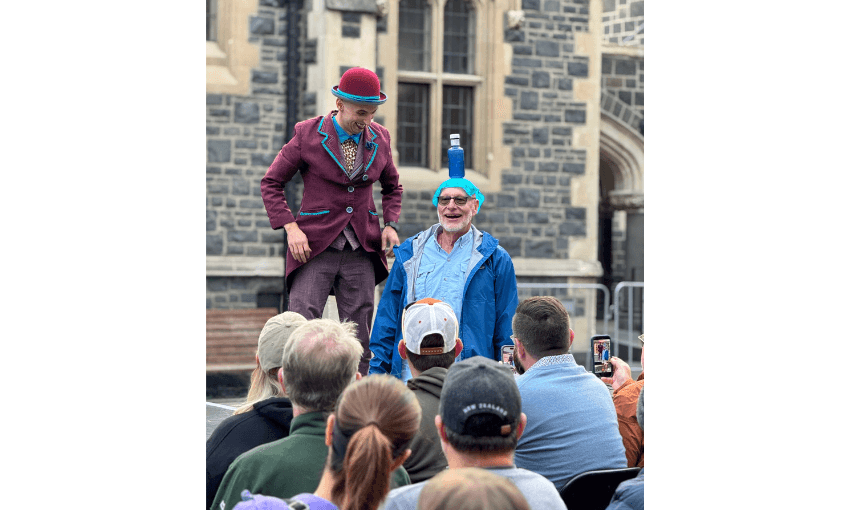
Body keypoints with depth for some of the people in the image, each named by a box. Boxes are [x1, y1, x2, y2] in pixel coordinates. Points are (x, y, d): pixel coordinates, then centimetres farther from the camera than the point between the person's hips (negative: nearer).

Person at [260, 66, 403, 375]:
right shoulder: (308, 135, -3)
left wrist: (390, 224, 5)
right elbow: (271, 183, 3)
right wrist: (290, 227, -9)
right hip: (315, 247, -3)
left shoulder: (379, 138, 8)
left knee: (359, 340, 2)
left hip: (362, 249, 3)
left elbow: (392, 188, 23)